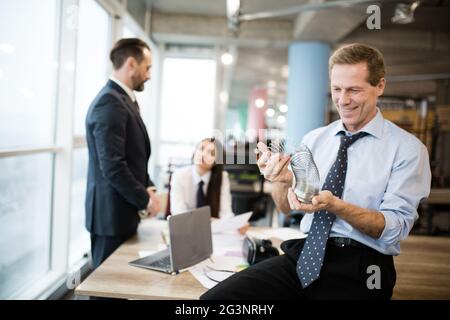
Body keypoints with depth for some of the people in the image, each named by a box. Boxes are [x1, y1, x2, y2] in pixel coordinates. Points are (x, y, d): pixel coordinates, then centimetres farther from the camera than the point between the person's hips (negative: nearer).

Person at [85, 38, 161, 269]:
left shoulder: (125, 99, 13)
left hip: (123, 210, 9)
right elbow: (112, 166, -24)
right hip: (113, 213, -9)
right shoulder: (110, 102, -19)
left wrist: (147, 187, 4)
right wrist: (145, 199, -14)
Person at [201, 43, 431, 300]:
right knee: (216, 296, -17)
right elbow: (286, 208, 10)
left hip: (360, 266, -3)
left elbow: (395, 229, -7)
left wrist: (334, 205, -23)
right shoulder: (314, 139, 10)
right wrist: (282, 181, -13)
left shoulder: (408, 148, -2)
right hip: (302, 254, 3)